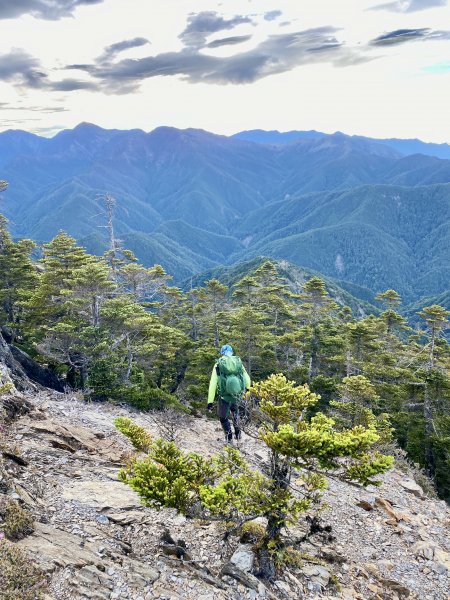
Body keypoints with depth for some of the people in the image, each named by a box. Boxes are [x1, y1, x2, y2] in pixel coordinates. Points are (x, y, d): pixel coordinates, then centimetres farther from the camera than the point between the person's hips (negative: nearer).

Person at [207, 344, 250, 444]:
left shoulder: (218, 364, -4)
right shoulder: (239, 362, 2)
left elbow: (213, 384, -9)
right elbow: (247, 380, 6)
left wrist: (210, 401, -7)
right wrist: (246, 388, 30)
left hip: (224, 396, -3)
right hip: (237, 395, 3)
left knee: (223, 417, 21)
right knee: (234, 409, 35)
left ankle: (229, 438, 23)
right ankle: (237, 431, 29)